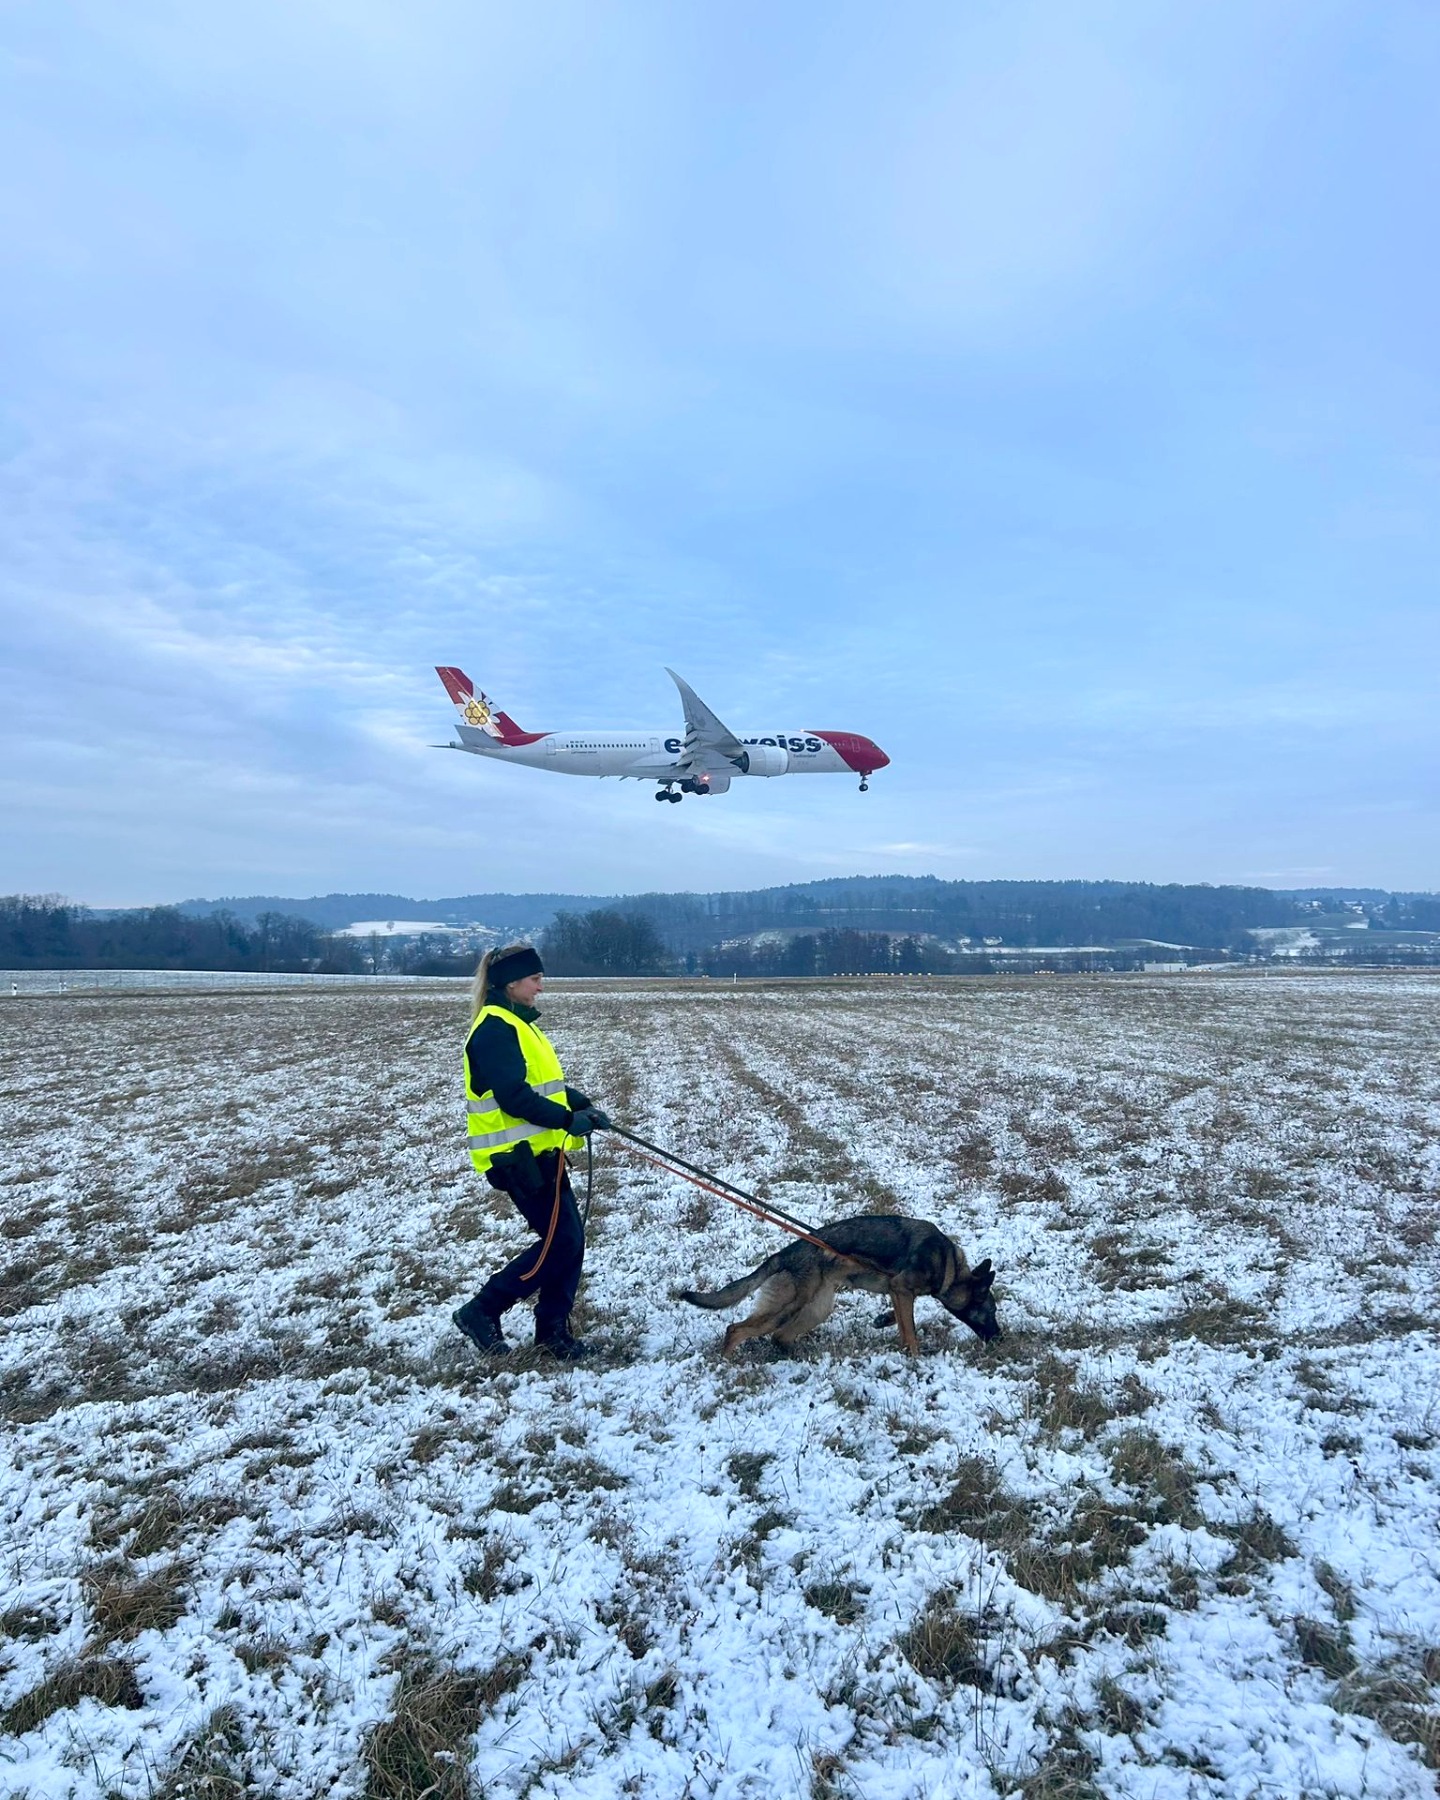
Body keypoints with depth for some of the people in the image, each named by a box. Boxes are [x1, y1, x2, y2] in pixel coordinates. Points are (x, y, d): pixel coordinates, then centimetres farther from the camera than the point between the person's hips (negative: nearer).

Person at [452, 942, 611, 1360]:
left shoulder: (515, 1023, 16)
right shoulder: (494, 1028, -16)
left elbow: (544, 1083, 21)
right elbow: (512, 1095, -25)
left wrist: (582, 1105, 7)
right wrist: (568, 1119, -24)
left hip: (538, 1152, 10)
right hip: (517, 1157, -10)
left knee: (567, 1240, 10)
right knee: (561, 1242, -6)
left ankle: (552, 1329, 21)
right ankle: (481, 1312, 6)